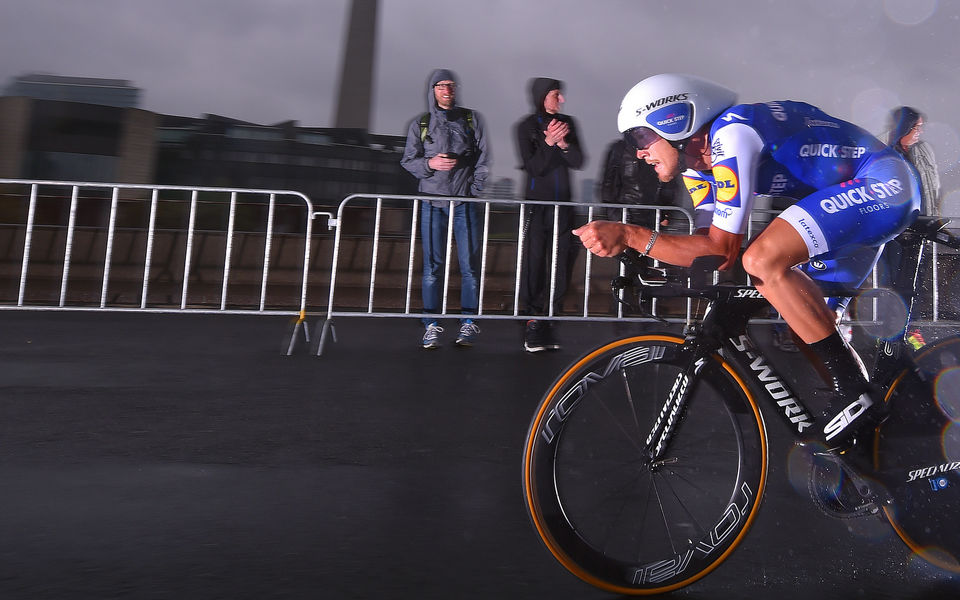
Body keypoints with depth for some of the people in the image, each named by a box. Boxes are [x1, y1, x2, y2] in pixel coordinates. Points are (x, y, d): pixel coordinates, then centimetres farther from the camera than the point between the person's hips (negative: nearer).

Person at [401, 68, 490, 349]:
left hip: (466, 202, 0)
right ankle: (431, 326, 3)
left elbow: (484, 158, 8)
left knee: (469, 263, -2)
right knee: (432, 265, -2)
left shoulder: (472, 119, 12)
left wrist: (473, 189, -3)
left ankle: (468, 323, 6)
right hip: (433, 202, 0)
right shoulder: (420, 124, 12)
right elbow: (408, 160, 8)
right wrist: (430, 163, -12)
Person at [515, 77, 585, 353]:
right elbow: (533, 167, -8)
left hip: (563, 203, 4)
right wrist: (549, 142, -20)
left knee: (561, 263, 3)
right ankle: (533, 322, -1)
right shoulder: (527, 126, 0)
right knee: (534, 262, -6)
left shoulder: (567, 122, 11)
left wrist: (564, 143, -13)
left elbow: (578, 162, 4)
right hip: (536, 203, -4)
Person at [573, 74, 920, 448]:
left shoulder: (730, 136, -24)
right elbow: (711, 244, 2)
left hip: (884, 182, -10)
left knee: (762, 259, -29)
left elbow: (723, 250, -27)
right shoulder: (698, 164, 5)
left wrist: (629, 234, -32)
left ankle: (853, 392, -18)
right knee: (808, 309, 12)